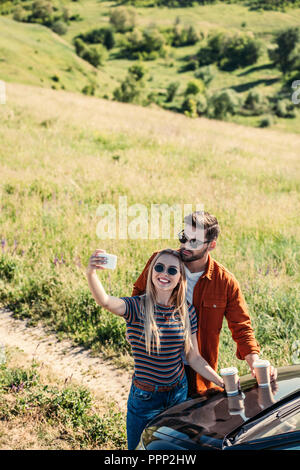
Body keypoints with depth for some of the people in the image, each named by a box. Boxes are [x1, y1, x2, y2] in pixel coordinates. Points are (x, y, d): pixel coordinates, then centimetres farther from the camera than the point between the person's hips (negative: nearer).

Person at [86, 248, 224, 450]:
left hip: (179, 393, 3)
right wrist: (91, 273, -56)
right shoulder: (137, 307, -15)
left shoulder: (187, 311, -5)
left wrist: (223, 383, -6)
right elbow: (105, 301, -37)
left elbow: (194, 358, 2)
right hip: (145, 398, -3)